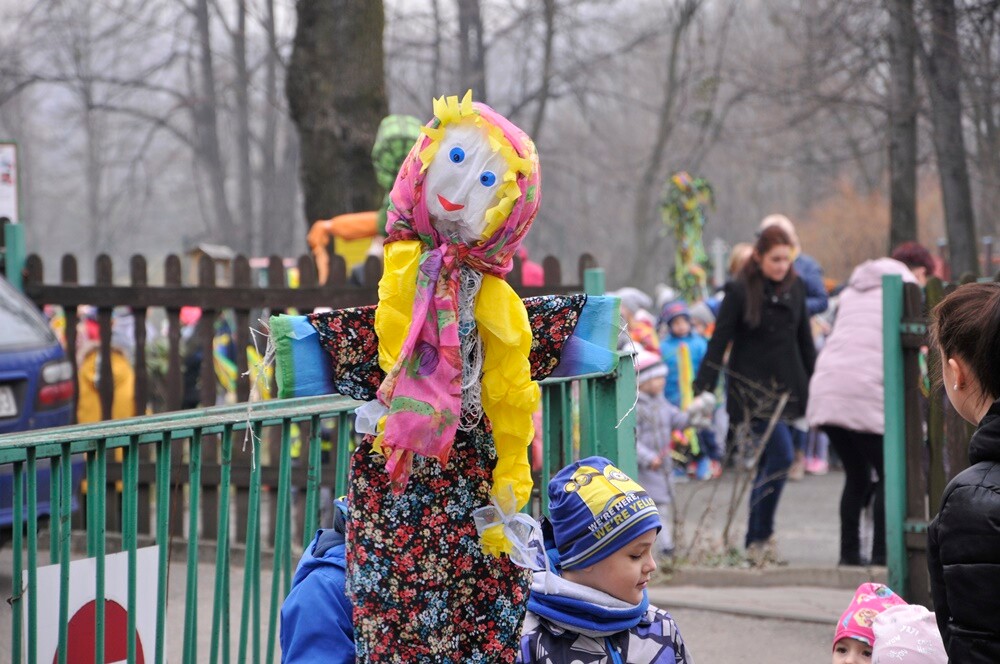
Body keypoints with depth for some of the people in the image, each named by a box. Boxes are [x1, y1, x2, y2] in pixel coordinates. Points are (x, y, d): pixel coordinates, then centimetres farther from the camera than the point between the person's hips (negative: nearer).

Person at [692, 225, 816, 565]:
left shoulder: (795, 288, 8)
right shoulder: (740, 291, -7)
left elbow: (805, 342, 16)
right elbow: (718, 342, -10)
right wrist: (702, 389, -17)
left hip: (785, 389, 5)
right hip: (751, 392, -5)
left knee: (768, 463, 9)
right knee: (781, 454, -17)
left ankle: (756, 539, 18)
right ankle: (761, 535, -9)